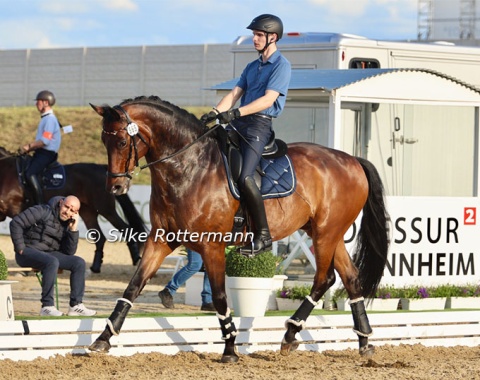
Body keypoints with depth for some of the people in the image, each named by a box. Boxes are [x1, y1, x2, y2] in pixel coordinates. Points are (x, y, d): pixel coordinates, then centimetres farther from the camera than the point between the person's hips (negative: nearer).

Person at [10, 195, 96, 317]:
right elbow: (16, 222, -16)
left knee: (79, 263, -8)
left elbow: (69, 252, 2)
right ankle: (47, 306, -33)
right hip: (29, 252, -7)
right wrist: (20, 248, -16)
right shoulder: (43, 212, -10)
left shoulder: (67, 224, 9)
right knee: (52, 262, -36)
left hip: (49, 253, 7)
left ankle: (76, 305, -10)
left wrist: (73, 229, -9)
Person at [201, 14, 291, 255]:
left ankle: (263, 236, -19)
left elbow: (268, 100, -15)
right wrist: (215, 113, -5)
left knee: (245, 177, -24)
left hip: (259, 126, -9)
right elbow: (234, 94, 13)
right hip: (237, 125, 9)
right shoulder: (252, 67, 23)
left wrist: (237, 112, -25)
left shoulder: (281, 65, -3)